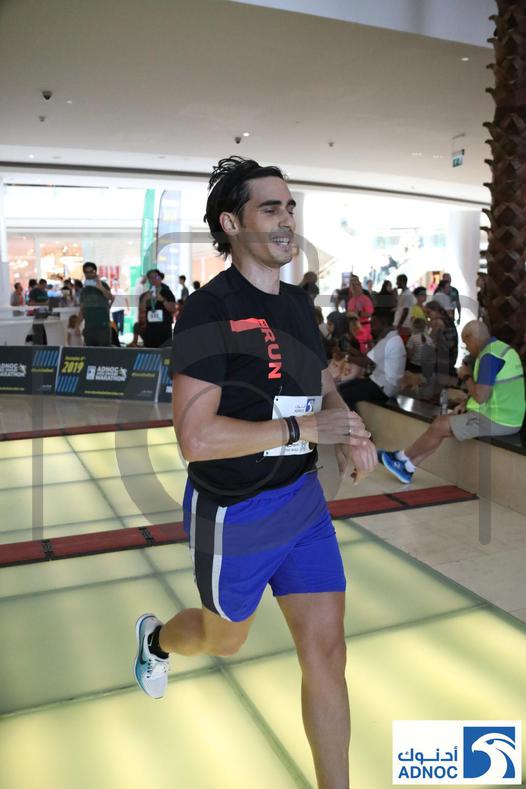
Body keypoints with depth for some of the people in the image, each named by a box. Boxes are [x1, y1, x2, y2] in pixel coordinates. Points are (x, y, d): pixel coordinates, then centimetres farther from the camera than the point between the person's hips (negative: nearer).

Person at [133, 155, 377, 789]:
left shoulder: (299, 304, 5)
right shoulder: (209, 310, -20)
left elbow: (323, 387, 18)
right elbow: (195, 437, -27)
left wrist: (348, 435, -3)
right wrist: (304, 428, -26)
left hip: (303, 500, 6)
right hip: (234, 515, -5)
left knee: (326, 652, 7)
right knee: (226, 639, 22)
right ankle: (156, 639, 57)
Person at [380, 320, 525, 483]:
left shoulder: (490, 356, -20)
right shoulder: (500, 347, 12)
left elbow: (480, 397, -23)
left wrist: (467, 376, -7)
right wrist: (466, 403, 7)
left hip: (496, 421, -10)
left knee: (439, 427, -2)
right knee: (441, 421, 11)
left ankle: (402, 456, 19)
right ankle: (407, 467, 13)